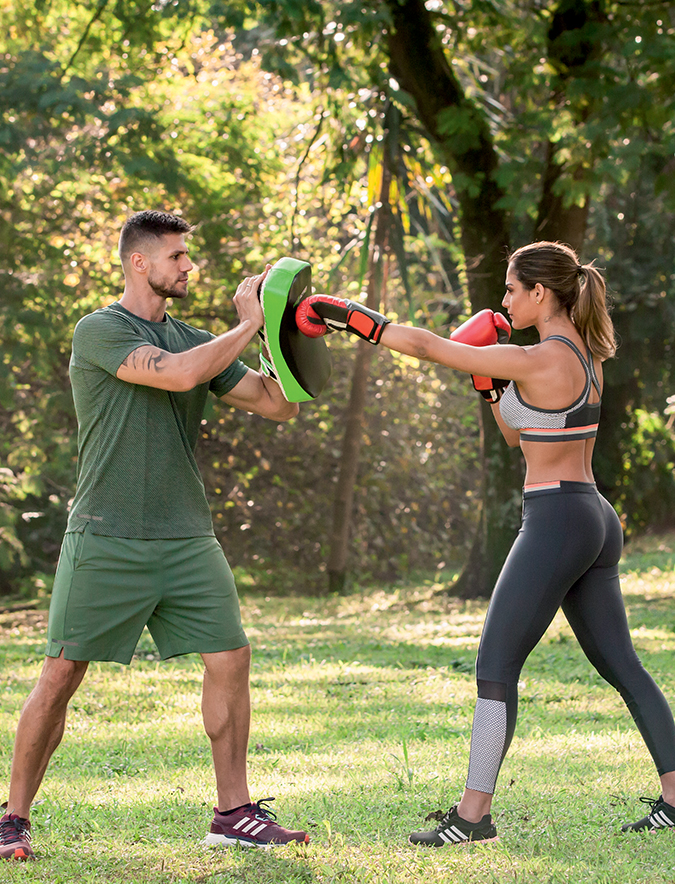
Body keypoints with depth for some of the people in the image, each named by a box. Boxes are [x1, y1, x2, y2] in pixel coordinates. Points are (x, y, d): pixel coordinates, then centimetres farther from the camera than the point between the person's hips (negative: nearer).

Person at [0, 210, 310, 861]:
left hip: (187, 537, 6)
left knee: (230, 659, -1)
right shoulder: (99, 331, -6)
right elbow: (178, 374, -22)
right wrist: (248, 325, -11)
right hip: (107, 539, -6)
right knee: (61, 673, -4)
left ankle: (234, 813, 9)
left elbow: (278, 405, 12)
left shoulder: (191, 338, 14)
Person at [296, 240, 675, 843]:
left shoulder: (539, 360, -15)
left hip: (555, 522, -9)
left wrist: (349, 316, -9)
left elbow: (429, 346, -15)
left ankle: (473, 814, -4)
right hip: (596, 521, 9)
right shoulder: (586, 356, 12)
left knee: (497, 665, -4)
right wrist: (489, 382, 10)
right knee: (622, 666, 12)